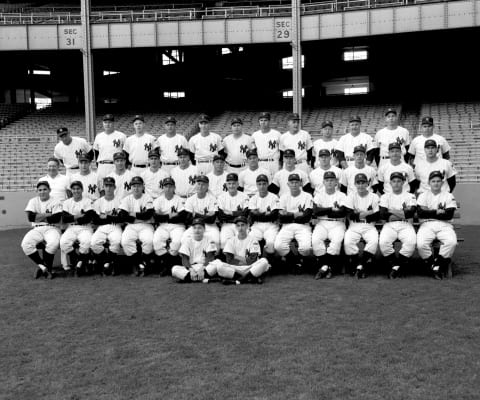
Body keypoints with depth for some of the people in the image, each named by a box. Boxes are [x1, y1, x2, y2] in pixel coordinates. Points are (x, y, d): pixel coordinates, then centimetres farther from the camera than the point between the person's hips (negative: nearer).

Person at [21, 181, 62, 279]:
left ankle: (43, 267, -12)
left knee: (53, 243, -35)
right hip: (36, 229, 3)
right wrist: (47, 215, -8)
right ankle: (44, 267, -13)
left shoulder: (55, 202, 2)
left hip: (52, 228, -3)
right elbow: (30, 217, -5)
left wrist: (39, 217, -6)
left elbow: (56, 218, -12)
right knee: (25, 244, -26)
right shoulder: (33, 201, 10)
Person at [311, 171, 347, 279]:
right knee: (315, 240, -28)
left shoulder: (341, 195, 8)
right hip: (321, 223, 1)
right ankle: (325, 266, -20)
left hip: (337, 224, -1)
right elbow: (316, 211, -5)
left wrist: (324, 212, -5)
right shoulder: (319, 195, 12)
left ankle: (325, 267, -24)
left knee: (337, 240, -32)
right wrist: (332, 209, -7)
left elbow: (343, 212, -9)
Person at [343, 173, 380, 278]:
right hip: (354, 226, 0)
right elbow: (349, 214, -6)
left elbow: (377, 216, -2)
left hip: (369, 227, 0)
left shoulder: (374, 197, 5)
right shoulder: (351, 196, 6)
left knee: (374, 241, -31)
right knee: (347, 242, -29)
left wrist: (359, 214, -12)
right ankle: (357, 265, -12)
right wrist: (367, 213, -15)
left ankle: (361, 266, -19)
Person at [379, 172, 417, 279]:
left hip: (406, 225, 0)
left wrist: (392, 211, -4)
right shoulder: (385, 196, 15)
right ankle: (394, 264, -12)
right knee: (383, 242, -31)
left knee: (411, 242, -32)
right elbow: (382, 214, -1)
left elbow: (411, 213, -6)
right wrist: (402, 213, -3)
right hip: (389, 226, 1)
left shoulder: (410, 196, 12)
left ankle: (397, 266, -16)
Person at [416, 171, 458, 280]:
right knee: (421, 244, -31)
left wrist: (429, 212, -3)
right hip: (426, 225, 0)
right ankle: (433, 265, -8)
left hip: (444, 225, 0)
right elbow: (420, 213, -4)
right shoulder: (423, 196, 12)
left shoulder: (449, 196, 11)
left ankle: (438, 266, -14)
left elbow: (449, 215, -4)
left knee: (452, 242, -32)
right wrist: (438, 212, -6)